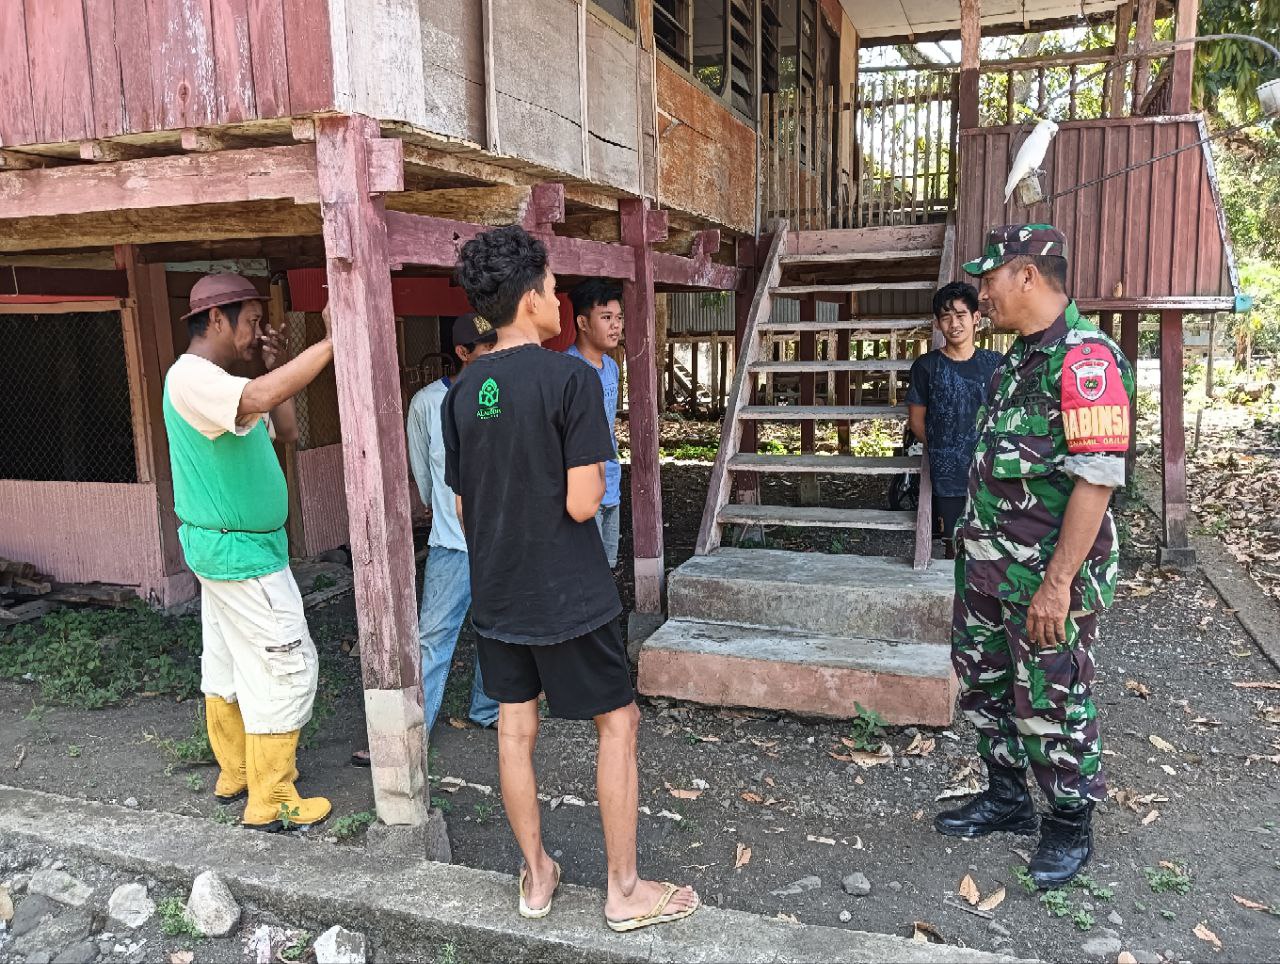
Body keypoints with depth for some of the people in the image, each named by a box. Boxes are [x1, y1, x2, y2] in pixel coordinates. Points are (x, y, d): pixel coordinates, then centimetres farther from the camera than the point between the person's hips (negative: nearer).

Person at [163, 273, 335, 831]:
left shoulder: (218, 382, 13)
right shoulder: (192, 377, -20)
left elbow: (286, 432, 15)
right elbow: (259, 399, -42)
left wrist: (273, 368, 4)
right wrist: (331, 341, -41)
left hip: (225, 549, 11)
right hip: (242, 554, -11)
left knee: (227, 666, 18)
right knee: (286, 670, -5)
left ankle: (236, 773, 31)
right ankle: (271, 804, 4)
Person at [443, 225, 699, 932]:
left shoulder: (462, 391, 3)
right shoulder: (571, 379, -17)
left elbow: (463, 507, 9)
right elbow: (581, 502, -20)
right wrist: (599, 473, 1)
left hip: (495, 597, 6)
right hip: (567, 597, -6)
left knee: (515, 728, 15)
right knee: (618, 721, 9)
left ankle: (536, 877, 30)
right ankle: (625, 890, 18)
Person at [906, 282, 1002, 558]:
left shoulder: (994, 363, 5)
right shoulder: (927, 366, 0)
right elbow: (917, 420, 5)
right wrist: (941, 452, 0)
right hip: (948, 475, -1)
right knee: (956, 545, 4)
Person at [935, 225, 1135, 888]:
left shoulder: (1084, 358, -18)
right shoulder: (1018, 358, 13)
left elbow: (1097, 478, -23)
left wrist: (1058, 582, -25)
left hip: (1048, 574, -9)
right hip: (988, 564, 9)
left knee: (1050, 705, 5)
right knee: (984, 684, 18)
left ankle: (1070, 825, 26)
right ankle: (1007, 799, 37)